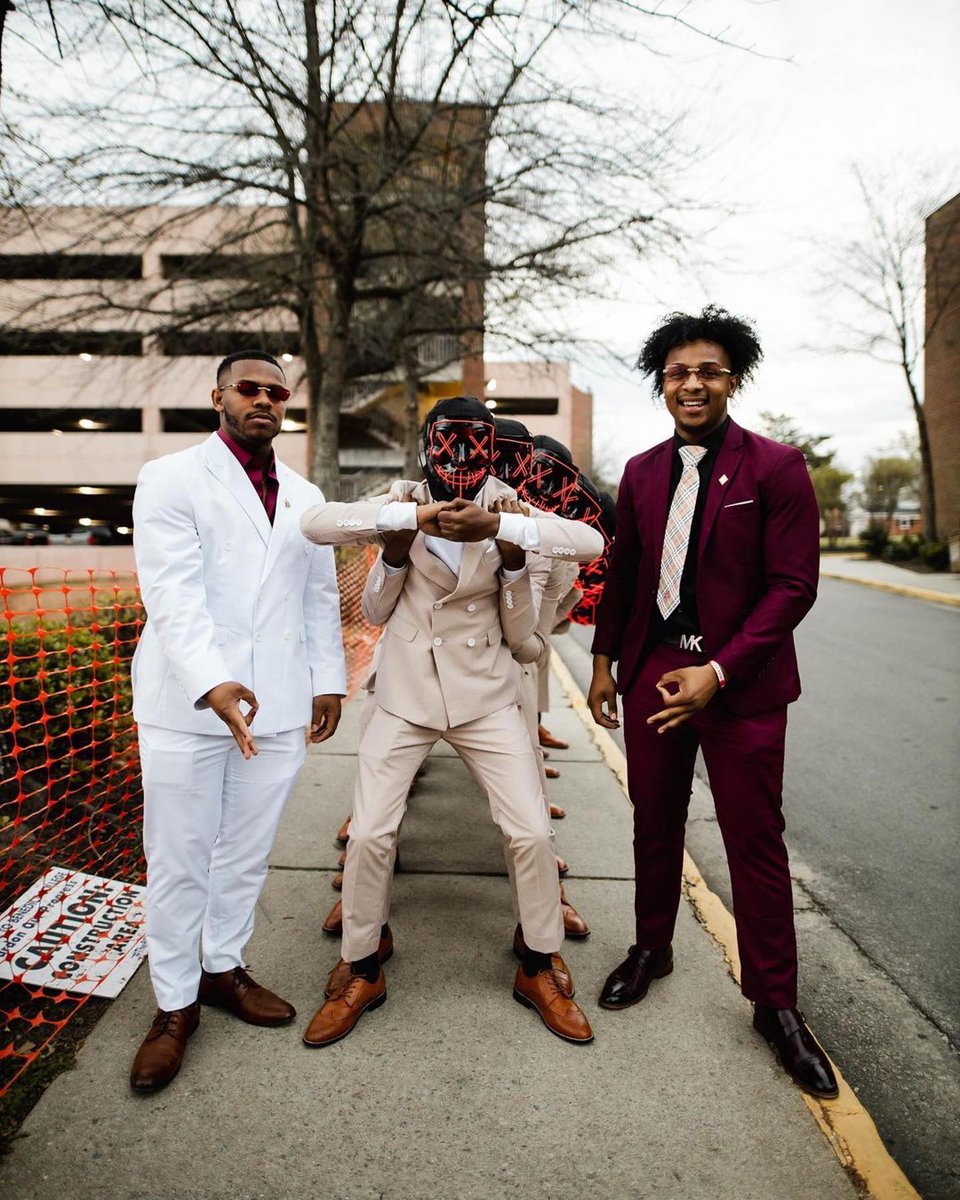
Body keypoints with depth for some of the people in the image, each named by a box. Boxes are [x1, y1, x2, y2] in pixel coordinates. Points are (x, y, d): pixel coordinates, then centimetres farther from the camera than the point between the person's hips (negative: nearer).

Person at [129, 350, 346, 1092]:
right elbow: (173, 593, -15)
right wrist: (213, 684, -28)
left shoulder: (305, 496, 14)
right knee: (178, 861, 6)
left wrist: (329, 680, 7)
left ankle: (223, 968, 35)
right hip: (186, 704, -4)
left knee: (248, 853, 14)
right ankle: (176, 1005, 24)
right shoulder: (172, 480, -3)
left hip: (280, 706, 5)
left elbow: (322, 597, 15)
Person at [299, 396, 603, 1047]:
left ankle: (539, 972, 24)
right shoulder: (401, 507, -6)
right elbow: (314, 522, -20)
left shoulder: (510, 515, -4)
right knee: (368, 834, -1)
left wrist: (508, 546, -30)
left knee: (532, 833, -2)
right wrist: (396, 551, -30)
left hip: (485, 699, 1)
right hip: (404, 696, 0)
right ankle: (362, 973, 24)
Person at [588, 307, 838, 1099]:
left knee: (755, 843, 6)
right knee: (655, 827, 16)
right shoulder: (643, 472, 7)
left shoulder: (776, 468, -8)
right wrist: (605, 660, 10)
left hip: (739, 683, -4)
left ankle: (775, 1002, 25)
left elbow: (793, 586, -11)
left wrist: (718, 672, -18)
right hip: (651, 674, 4)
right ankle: (652, 951, 38)